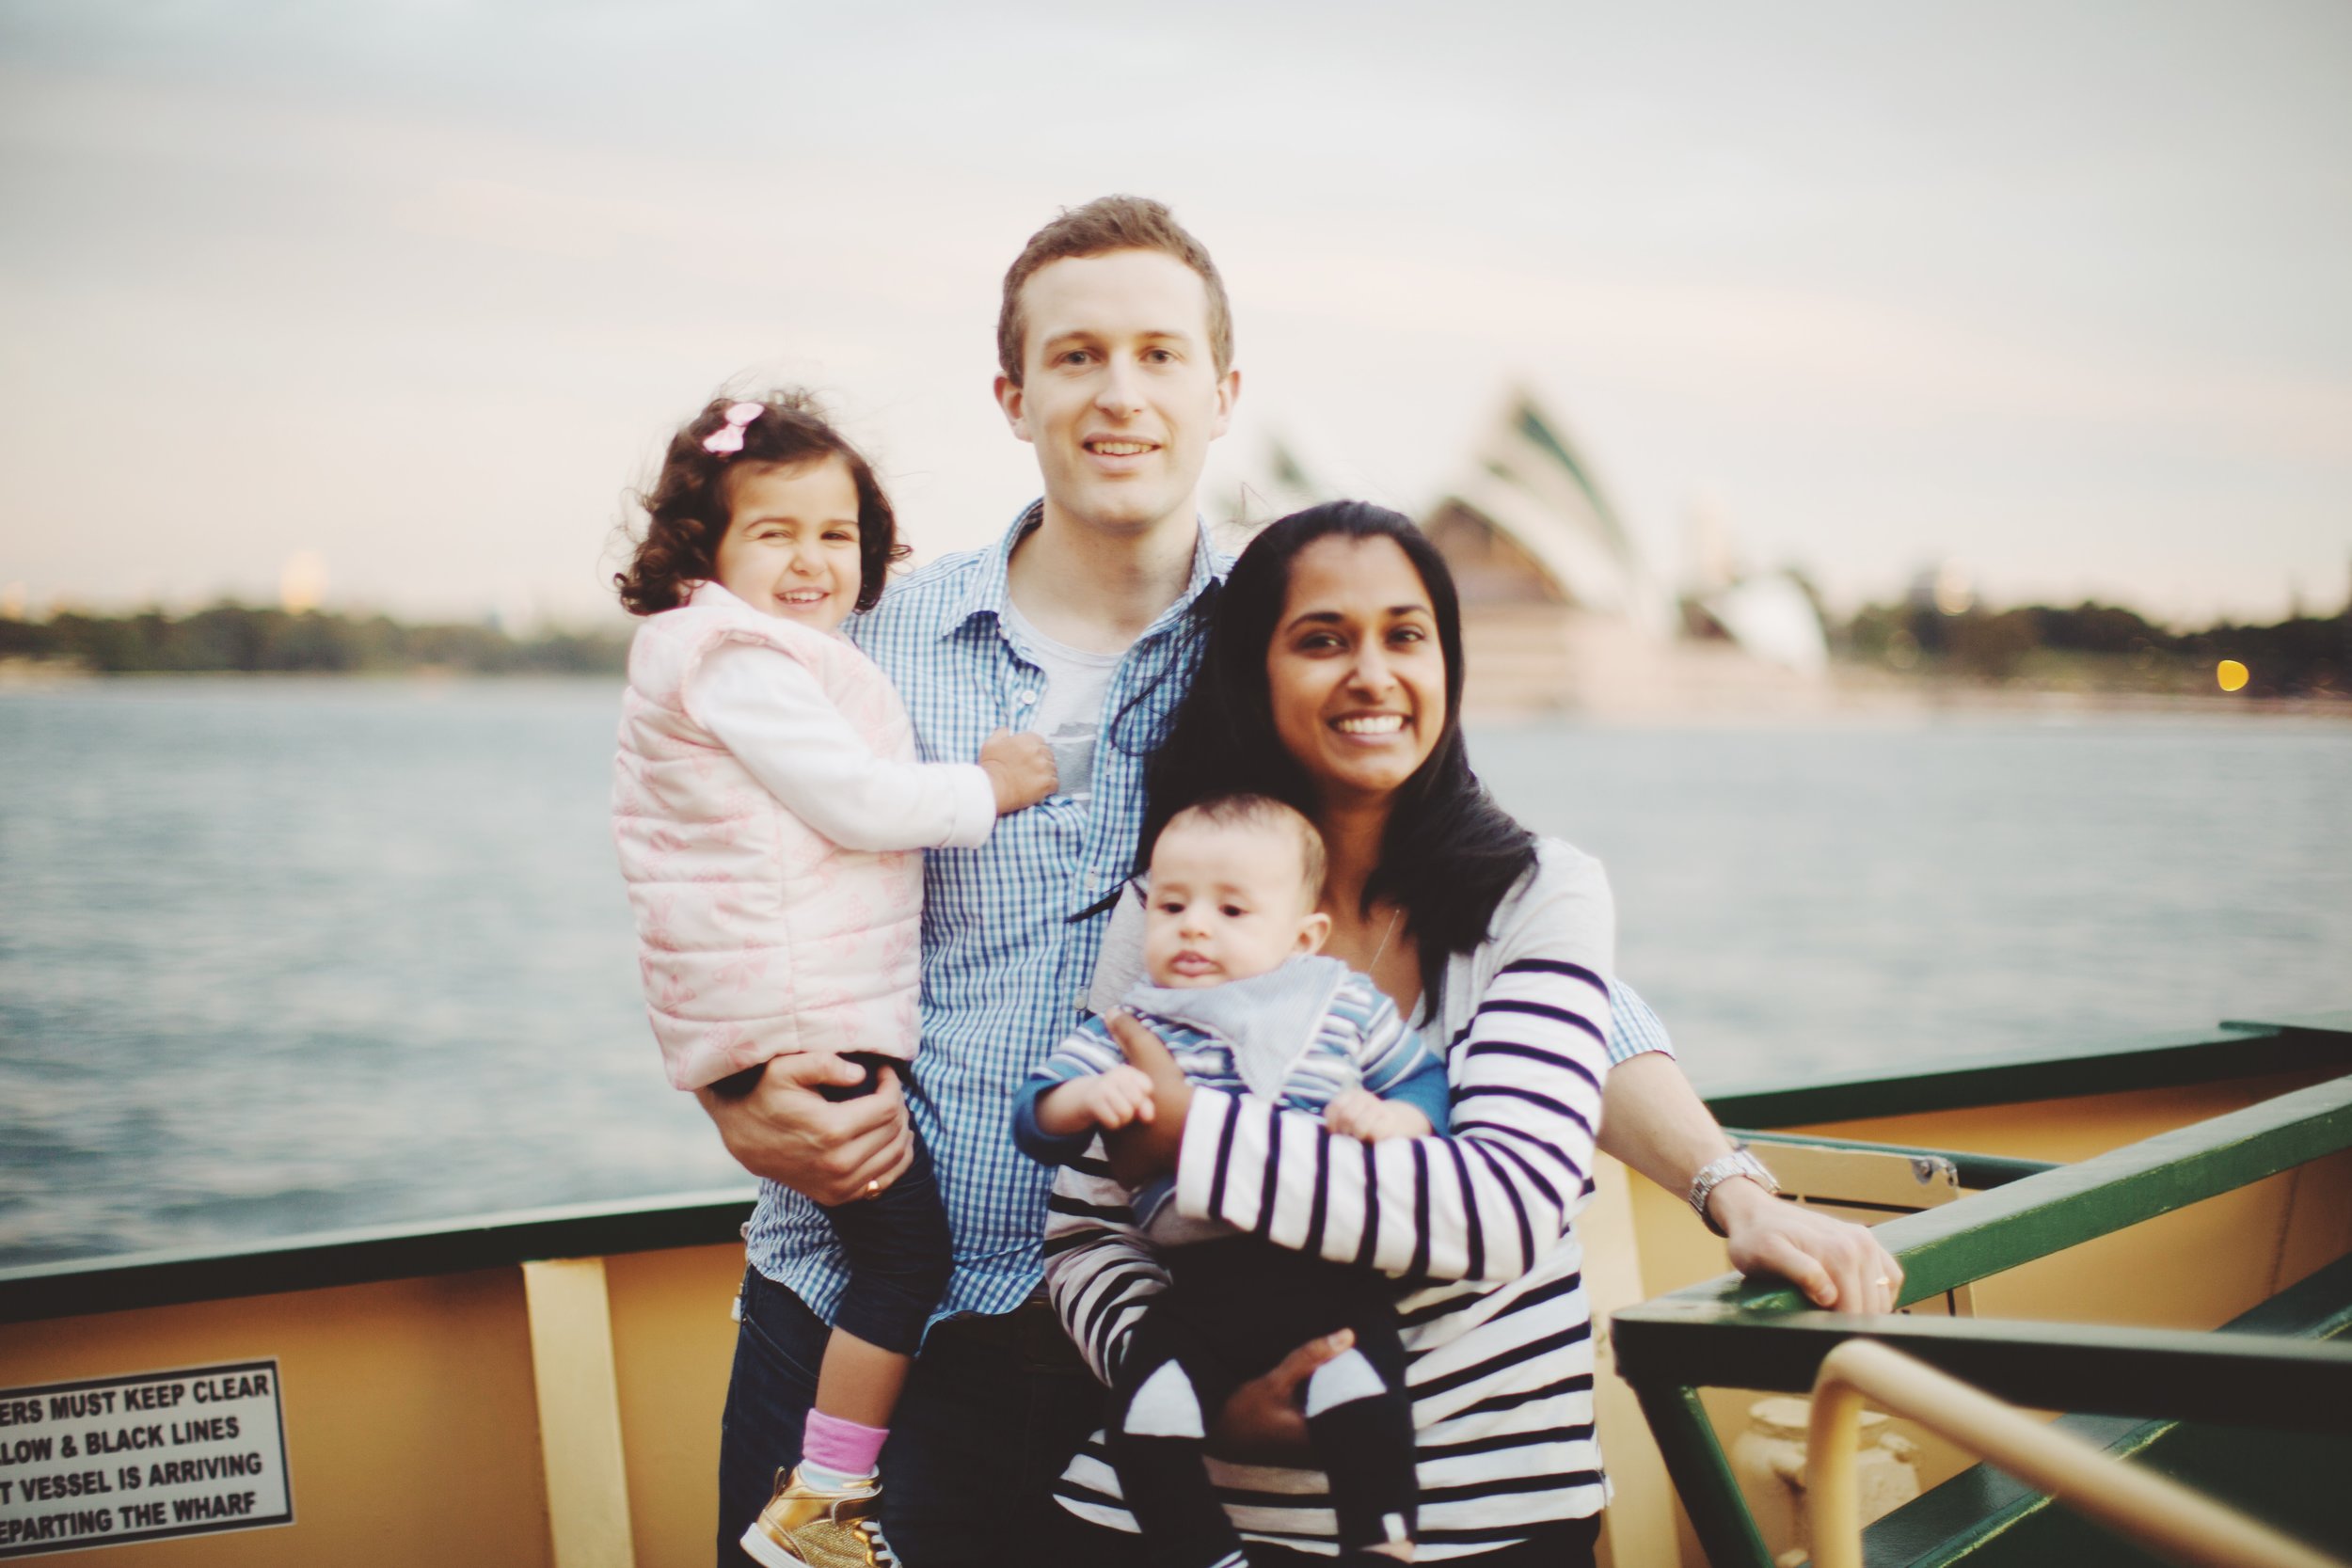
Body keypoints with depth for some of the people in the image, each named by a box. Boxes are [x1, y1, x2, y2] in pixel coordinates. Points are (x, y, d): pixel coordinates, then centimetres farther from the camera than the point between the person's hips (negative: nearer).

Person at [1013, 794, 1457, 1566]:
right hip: (1201, 1282, 2)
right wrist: (1089, 1097, -13)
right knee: (1143, 1418, -16)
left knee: (1361, 1401, -25)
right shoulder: (1127, 1028, 14)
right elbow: (1036, 1119, 9)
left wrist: (1392, 1118, -6)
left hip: (1329, 1269, -1)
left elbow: (1426, 1082, 16)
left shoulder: (1347, 1008, 13)